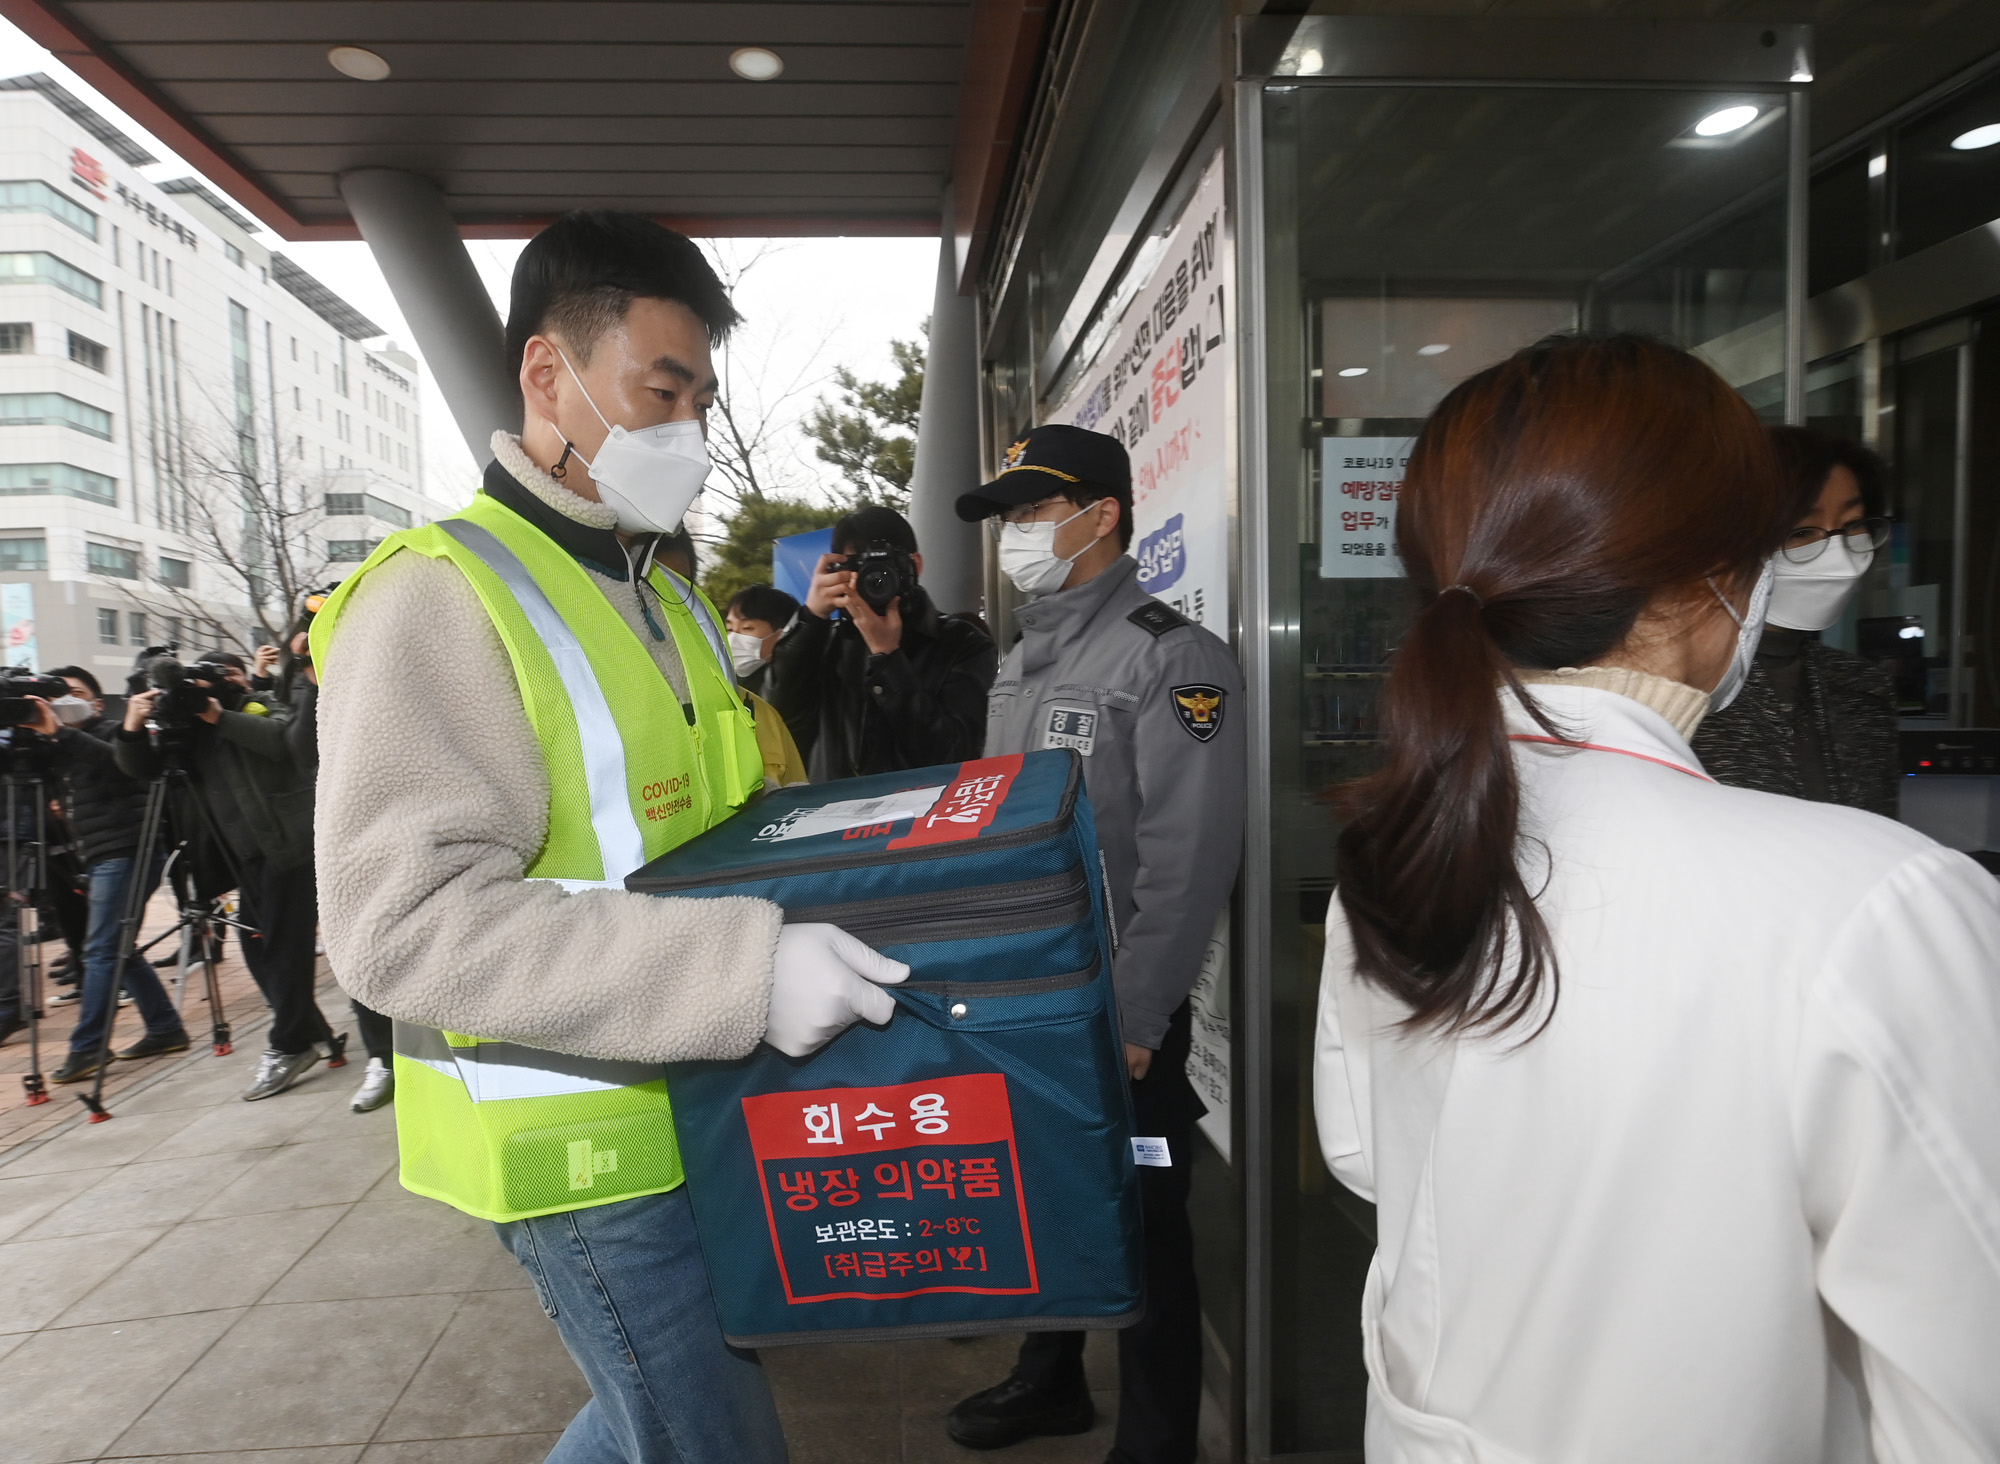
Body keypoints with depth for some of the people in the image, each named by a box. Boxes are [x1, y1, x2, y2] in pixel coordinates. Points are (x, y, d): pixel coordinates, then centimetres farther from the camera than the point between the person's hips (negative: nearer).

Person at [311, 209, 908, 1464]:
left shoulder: (666, 597, 12)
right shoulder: (442, 596, -15)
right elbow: (405, 918, -25)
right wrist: (744, 973, -32)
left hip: (693, 1108, 8)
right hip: (582, 1141, -8)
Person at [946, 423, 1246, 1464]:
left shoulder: (1170, 659, -14)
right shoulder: (1020, 663, 13)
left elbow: (1187, 862, -20)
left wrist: (1132, 1018, -21)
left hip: (1120, 1015, -8)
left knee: (1140, 1228, 8)